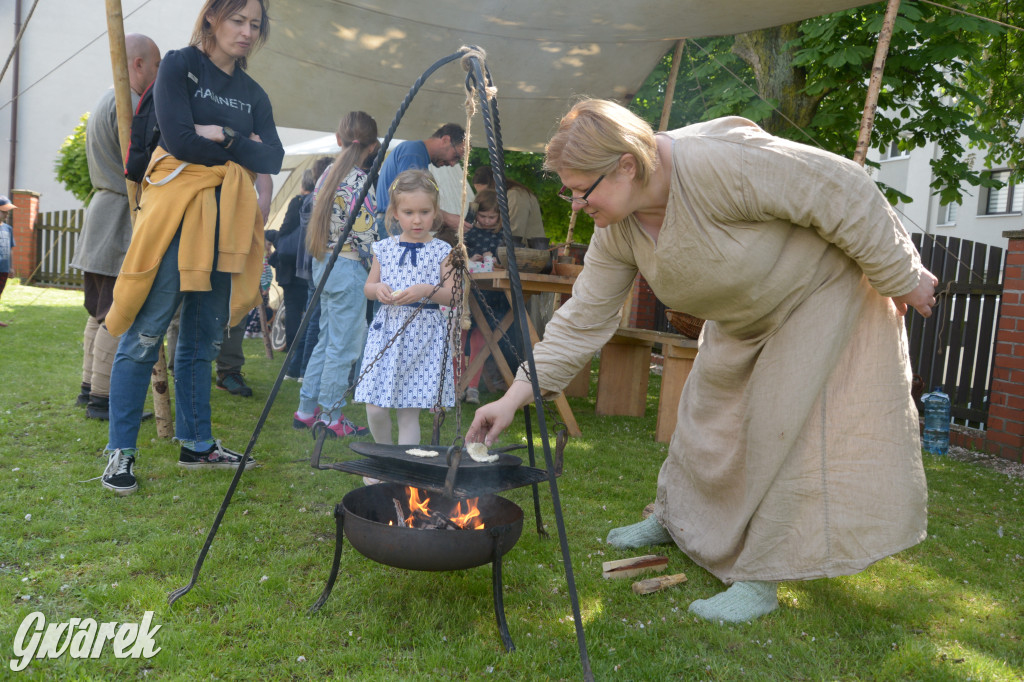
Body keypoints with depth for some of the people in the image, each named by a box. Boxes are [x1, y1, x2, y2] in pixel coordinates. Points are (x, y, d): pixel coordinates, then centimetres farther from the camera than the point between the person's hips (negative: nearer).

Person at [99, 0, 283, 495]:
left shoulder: (253, 94, 18)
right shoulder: (179, 65, 4)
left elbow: (273, 160, 4)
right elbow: (179, 139, -10)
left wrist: (222, 136, -6)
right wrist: (243, 148, -1)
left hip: (228, 222, 5)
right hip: (177, 213, -5)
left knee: (203, 338, 10)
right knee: (144, 335, -6)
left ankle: (195, 443, 18)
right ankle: (120, 451, 2)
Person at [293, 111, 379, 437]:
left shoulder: (327, 174, 9)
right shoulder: (360, 181, -15)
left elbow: (318, 220, 14)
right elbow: (365, 238, -16)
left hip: (322, 262, 8)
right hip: (348, 267, -8)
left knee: (326, 340, 16)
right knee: (344, 346, 1)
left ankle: (307, 409, 22)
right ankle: (330, 417, 9)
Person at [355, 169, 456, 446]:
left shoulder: (442, 251, 0)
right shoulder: (384, 248, 7)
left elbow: (452, 296, -3)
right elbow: (368, 287, 16)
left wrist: (426, 290, -19)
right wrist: (377, 289, -6)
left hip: (424, 334, -2)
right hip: (387, 330, 3)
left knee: (409, 411, -1)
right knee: (375, 408, -2)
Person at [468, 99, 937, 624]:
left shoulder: (722, 164, -38)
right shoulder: (616, 230, -14)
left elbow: (846, 195, -29)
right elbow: (583, 320, -10)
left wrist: (901, 278, -17)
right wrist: (516, 397, -14)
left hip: (824, 288, -7)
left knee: (784, 426, -11)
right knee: (707, 407, 14)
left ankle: (761, 579, 2)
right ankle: (675, 518, 35)